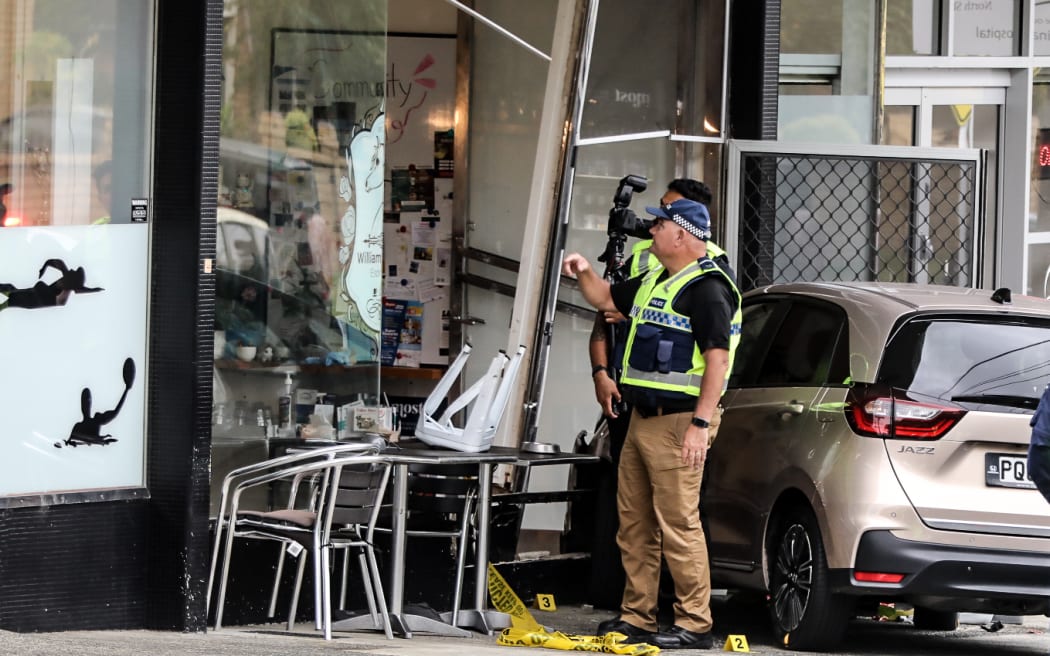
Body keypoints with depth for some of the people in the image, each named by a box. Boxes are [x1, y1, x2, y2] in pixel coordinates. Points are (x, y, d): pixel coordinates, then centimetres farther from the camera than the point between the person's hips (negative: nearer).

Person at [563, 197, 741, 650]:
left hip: (678, 423, -10)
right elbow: (606, 299, 34)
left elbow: (718, 359, -19)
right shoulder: (654, 283, 17)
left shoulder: (706, 289, -13)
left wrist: (701, 424, -24)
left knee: (678, 525, -10)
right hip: (641, 421, 10)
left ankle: (694, 624, -8)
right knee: (634, 524, 13)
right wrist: (584, 274, 13)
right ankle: (636, 616, 20)